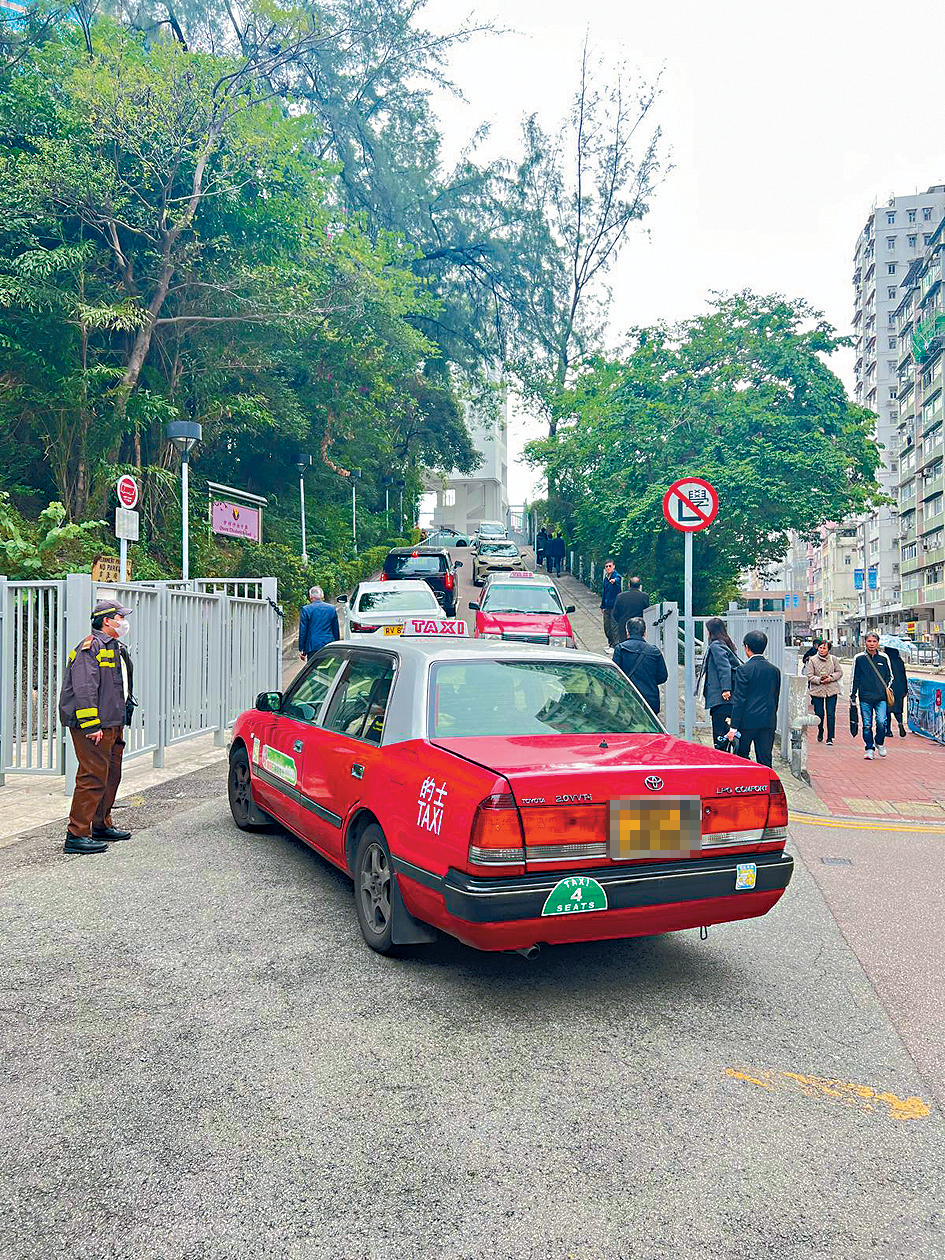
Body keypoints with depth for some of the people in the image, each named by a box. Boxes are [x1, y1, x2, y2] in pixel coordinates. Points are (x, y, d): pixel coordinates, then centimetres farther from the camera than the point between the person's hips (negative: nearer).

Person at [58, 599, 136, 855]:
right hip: (94, 727, -10)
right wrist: (91, 725, -24)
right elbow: (84, 688, -21)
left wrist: (121, 721, 25)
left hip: (112, 725, 10)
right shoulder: (91, 647, -13)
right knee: (93, 778, -11)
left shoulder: (115, 649, 20)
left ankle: (101, 826, 28)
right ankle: (76, 835, -8)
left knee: (111, 776, 16)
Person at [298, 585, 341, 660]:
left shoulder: (306, 609, -2)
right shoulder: (332, 609, 7)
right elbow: (336, 630, 12)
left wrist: (301, 650, 6)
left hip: (313, 647, -3)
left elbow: (303, 631, 0)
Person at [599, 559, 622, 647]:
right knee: (606, 626, 13)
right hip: (607, 606, 7)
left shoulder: (617, 576, -10)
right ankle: (610, 642, 28)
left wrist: (614, 580, -60)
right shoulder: (606, 578, 12)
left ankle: (614, 645, 4)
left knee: (614, 626, -4)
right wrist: (602, 606, 19)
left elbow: (618, 580, -36)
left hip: (614, 605, -7)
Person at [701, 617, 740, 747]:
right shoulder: (726, 644, 20)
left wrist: (726, 689, -24)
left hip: (721, 698, -10)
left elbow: (724, 667, -19)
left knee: (720, 734, -9)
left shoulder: (715, 646, -8)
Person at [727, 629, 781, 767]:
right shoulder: (775, 670, 7)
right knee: (765, 759, 6)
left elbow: (739, 700, -12)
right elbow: (776, 698, 13)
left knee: (742, 756, 11)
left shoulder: (743, 670, -9)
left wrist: (733, 727, -10)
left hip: (748, 721, -4)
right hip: (769, 721, 4)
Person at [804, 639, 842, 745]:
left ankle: (830, 737, 3)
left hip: (831, 690, 0)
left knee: (831, 714, -4)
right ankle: (820, 733, 30)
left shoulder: (833, 659, 2)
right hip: (817, 690, 0)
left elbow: (839, 672, 8)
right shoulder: (812, 660, -3)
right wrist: (819, 680, -17)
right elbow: (809, 676, -3)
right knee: (819, 714, 6)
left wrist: (831, 677, -10)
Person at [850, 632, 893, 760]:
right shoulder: (859, 658, 3)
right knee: (866, 724, 1)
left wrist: (888, 688, 3)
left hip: (881, 698, 0)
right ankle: (869, 748, 15)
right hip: (865, 697, 0)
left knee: (881, 721, -14)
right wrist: (852, 695, 8)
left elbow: (890, 676, 18)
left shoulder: (884, 658, 6)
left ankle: (880, 742, 12)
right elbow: (855, 678, 10)